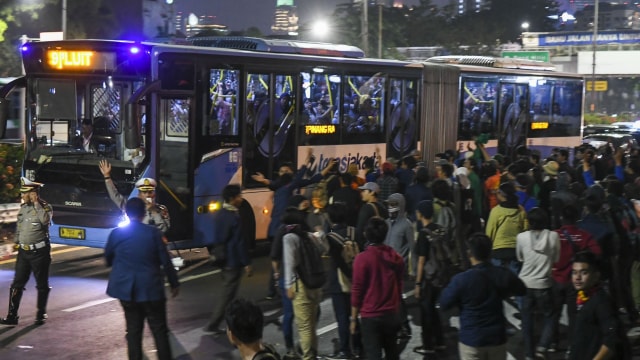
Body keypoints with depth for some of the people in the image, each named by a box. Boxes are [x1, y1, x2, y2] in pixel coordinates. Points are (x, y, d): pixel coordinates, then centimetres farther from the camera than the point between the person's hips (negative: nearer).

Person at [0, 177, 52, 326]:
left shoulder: (44, 206, -9)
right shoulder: (23, 208, 9)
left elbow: (45, 220, -31)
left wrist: (36, 203, -25)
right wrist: (16, 241, 19)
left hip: (39, 251, -6)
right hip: (23, 251, 6)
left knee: (42, 285, 4)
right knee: (17, 284, 4)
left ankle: (41, 314, 16)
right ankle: (12, 315, 7)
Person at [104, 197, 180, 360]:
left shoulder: (116, 233, -2)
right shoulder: (153, 232, -8)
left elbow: (108, 259, 12)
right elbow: (165, 260, -5)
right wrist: (174, 283, 6)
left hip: (127, 289, 2)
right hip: (151, 288, -2)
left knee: (133, 330, 10)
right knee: (159, 329, 7)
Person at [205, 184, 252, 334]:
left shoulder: (218, 215, 7)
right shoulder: (234, 217, -19)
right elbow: (240, 243, -19)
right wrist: (247, 263, -14)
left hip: (222, 259, 9)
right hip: (233, 261, -9)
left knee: (224, 290, 18)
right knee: (228, 293, -2)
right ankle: (213, 324, -3)